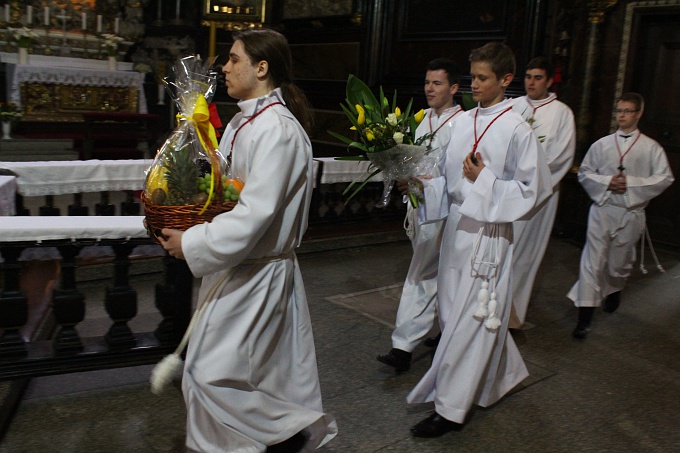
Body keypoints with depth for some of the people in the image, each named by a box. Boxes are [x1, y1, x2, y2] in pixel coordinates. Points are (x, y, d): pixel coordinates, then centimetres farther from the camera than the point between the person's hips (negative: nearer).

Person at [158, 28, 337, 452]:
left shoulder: (276, 130, -21)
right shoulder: (245, 121, 8)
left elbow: (255, 214, -26)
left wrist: (191, 243, -19)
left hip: (256, 273, -9)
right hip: (240, 265, 9)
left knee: (213, 373, 0)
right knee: (270, 367, 19)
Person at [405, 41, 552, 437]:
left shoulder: (517, 129, -10)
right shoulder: (463, 122, 9)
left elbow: (530, 190, -9)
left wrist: (484, 180, -18)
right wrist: (423, 185, -2)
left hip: (488, 232, -7)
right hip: (456, 225, 7)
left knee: (470, 320, -2)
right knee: (454, 311, 16)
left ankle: (450, 410, 11)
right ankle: (505, 372, 40)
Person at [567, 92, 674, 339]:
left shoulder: (651, 148, 1)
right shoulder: (601, 144, 5)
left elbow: (665, 178, -3)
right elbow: (584, 172, 7)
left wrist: (631, 183, -14)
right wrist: (607, 182, -11)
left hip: (631, 213, 0)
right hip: (602, 209, 0)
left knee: (619, 263, 14)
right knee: (593, 261, -5)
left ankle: (614, 291, 49)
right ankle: (584, 318, -3)